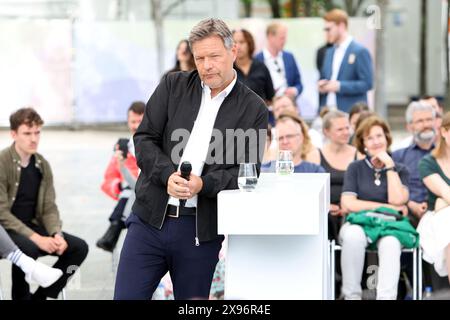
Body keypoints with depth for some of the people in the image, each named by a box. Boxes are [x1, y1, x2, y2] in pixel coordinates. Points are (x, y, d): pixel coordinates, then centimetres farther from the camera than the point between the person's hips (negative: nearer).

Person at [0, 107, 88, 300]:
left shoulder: (43, 166, 5)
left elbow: (49, 208, 6)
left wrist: (57, 235, -15)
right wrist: (36, 238, -26)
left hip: (31, 226, 7)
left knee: (79, 247, -8)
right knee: (28, 248, -37)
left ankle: (40, 296, -1)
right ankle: (21, 297, -14)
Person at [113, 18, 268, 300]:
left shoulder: (253, 109, 2)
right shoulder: (173, 86, 7)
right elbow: (144, 139, 4)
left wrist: (203, 184, -20)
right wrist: (168, 175, -15)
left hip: (201, 231, -1)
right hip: (150, 220, 1)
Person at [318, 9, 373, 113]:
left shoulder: (360, 51, -6)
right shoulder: (329, 52, 17)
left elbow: (367, 83, -11)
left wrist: (340, 86, -18)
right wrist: (321, 86, 0)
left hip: (350, 113, -7)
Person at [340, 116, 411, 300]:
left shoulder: (400, 170, 14)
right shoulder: (355, 168, 13)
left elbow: (397, 200, -4)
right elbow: (347, 204, -1)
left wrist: (389, 165, -1)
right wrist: (387, 207, -3)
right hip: (358, 223, 0)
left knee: (390, 242, -37)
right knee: (353, 236, -38)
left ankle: (386, 297, -49)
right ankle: (351, 295, -30)